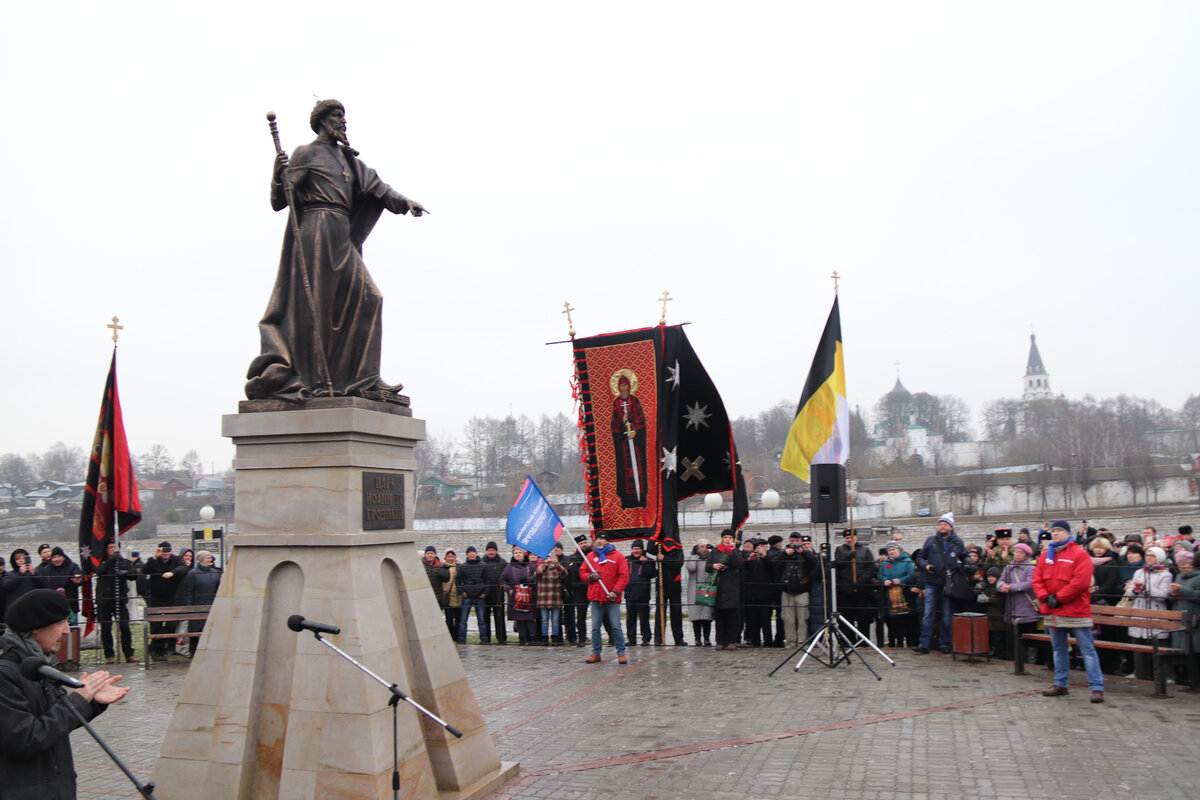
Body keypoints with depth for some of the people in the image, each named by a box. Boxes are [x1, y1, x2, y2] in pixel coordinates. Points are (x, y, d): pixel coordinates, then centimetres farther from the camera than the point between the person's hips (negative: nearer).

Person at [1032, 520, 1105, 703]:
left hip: (1076, 611, -6)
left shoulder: (1080, 554, -7)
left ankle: (1097, 687, -2)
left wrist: (1058, 598, -15)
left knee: (1087, 650, -4)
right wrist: (1045, 597, -9)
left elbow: (1081, 582, -17)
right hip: (1052, 612, 6)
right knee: (1058, 649, 15)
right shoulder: (1045, 555, 11)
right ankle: (1060, 684, 24)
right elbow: (1037, 579, 8)